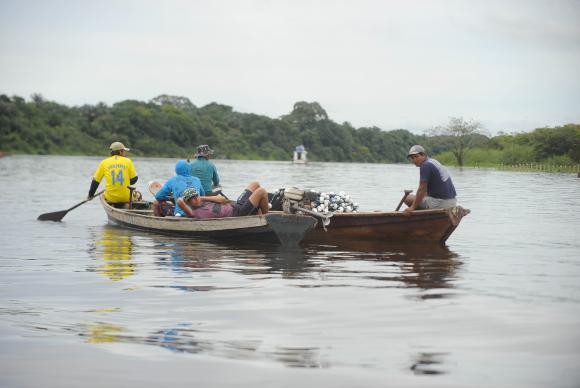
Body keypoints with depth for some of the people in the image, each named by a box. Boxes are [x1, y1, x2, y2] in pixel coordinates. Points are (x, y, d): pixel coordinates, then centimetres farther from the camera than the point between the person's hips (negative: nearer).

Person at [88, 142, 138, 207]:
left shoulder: (104, 163, 4)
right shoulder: (128, 161, 1)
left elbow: (96, 181, 9)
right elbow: (134, 179, 3)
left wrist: (91, 194, 23)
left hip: (111, 198, 2)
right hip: (126, 198, -2)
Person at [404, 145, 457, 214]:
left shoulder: (425, 165, -13)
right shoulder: (434, 161, 17)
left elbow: (422, 189, -17)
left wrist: (413, 207, -12)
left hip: (439, 202, -10)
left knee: (408, 198, -3)